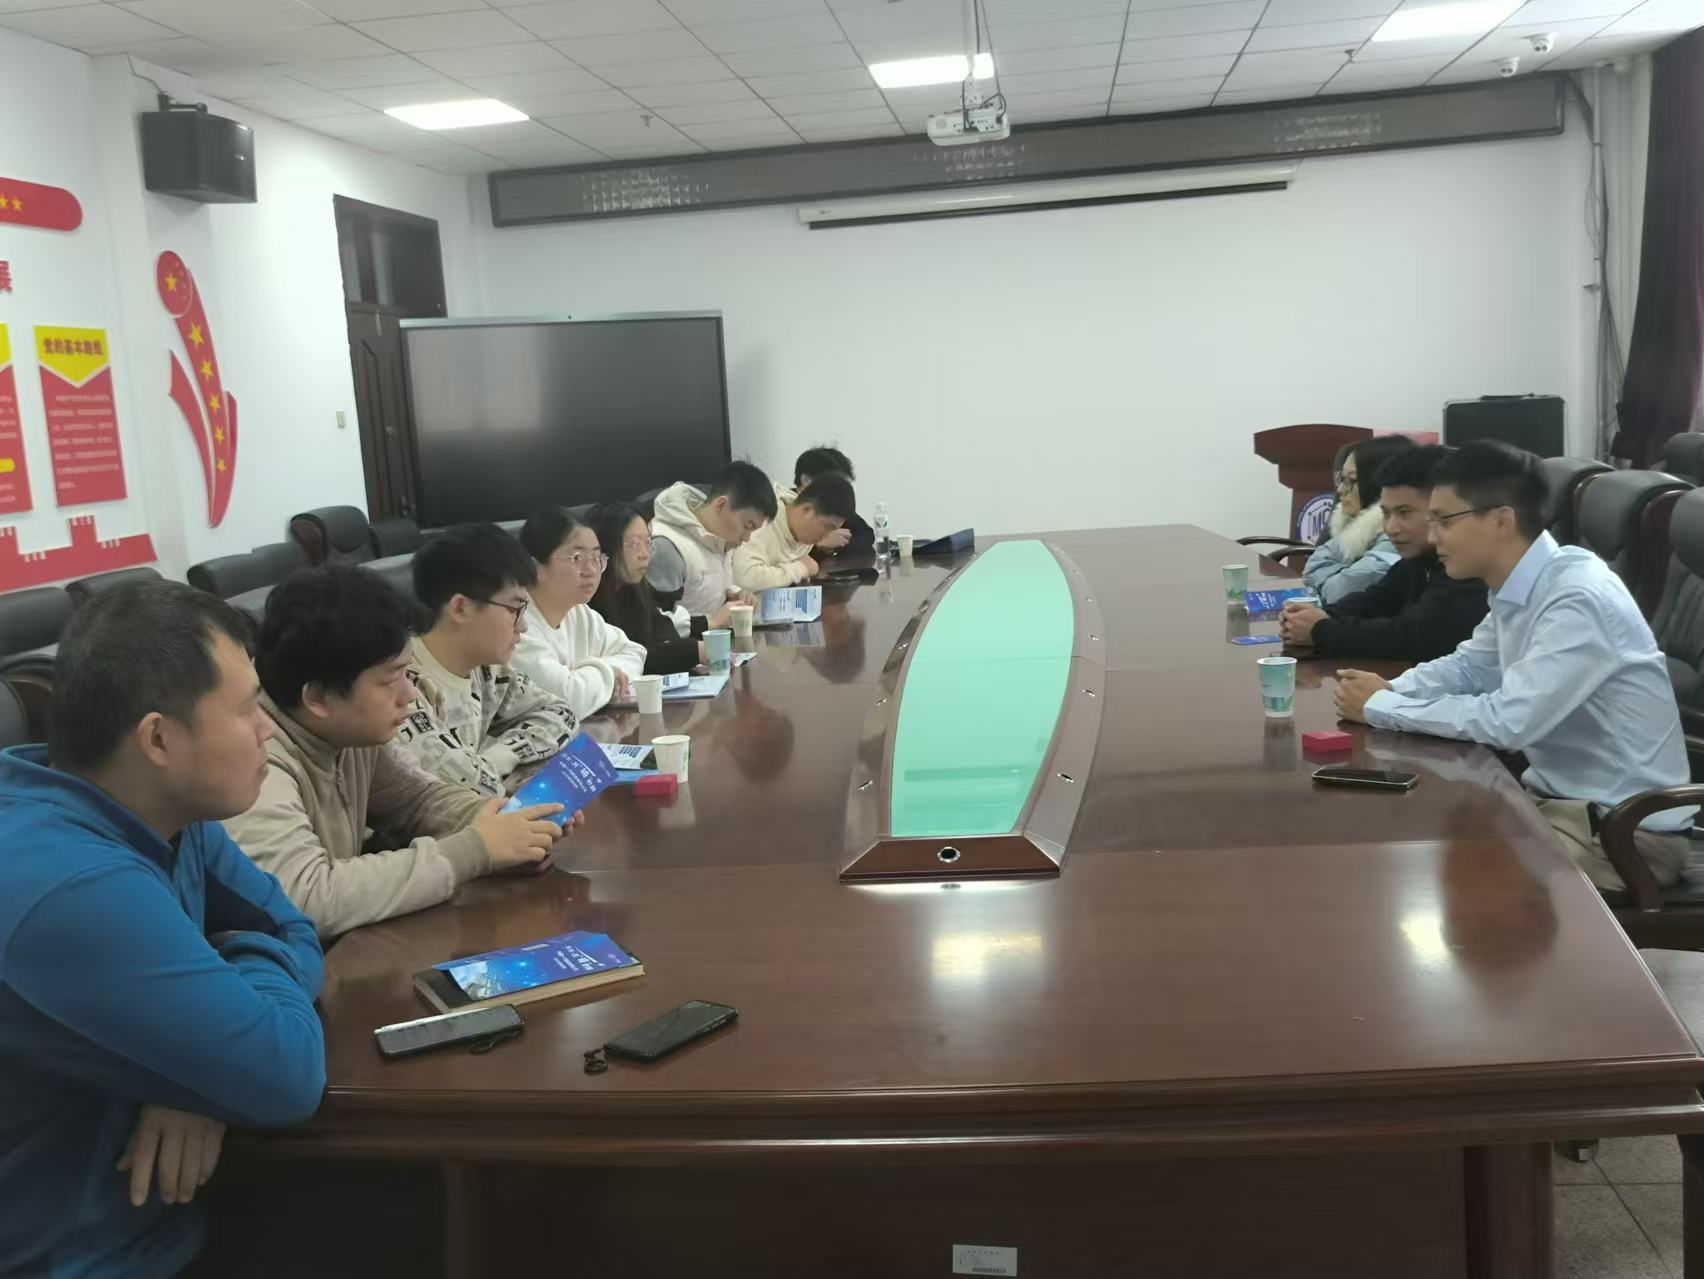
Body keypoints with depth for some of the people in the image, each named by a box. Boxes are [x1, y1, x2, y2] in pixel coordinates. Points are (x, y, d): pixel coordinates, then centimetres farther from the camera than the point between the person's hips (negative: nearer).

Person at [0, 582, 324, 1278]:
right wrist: (251, 960, -9)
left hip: (147, 1202, 7)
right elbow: (286, 1076, -29)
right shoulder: (75, 889, -31)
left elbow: (292, 933, 3)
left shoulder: (168, 813, -2)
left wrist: (204, 1081, -15)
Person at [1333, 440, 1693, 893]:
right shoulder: (1519, 588, 0)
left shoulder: (1578, 600, -26)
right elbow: (1470, 667, 15)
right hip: (1557, 796, 8)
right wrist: (1389, 689, -6)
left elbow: (1508, 721, -30)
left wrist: (1381, 708, -20)